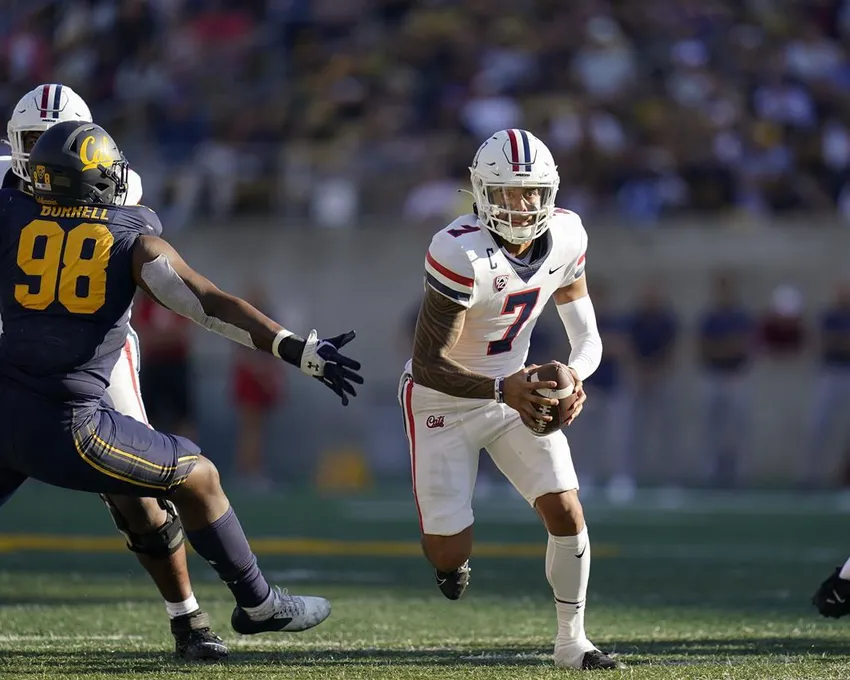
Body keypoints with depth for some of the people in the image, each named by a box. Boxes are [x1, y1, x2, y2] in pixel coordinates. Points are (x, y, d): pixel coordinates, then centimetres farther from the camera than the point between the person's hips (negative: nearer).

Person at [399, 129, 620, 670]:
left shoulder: (566, 236, -11)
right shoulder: (461, 254, -30)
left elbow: (587, 336, -2)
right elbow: (429, 364, -28)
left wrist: (573, 377, -24)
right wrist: (503, 390, -40)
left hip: (514, 389, 5)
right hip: (443, 400, -5)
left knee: (567, 513, -8)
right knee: (451, 556, -5)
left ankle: (571, 640, 10)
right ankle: (448, 549, 34)